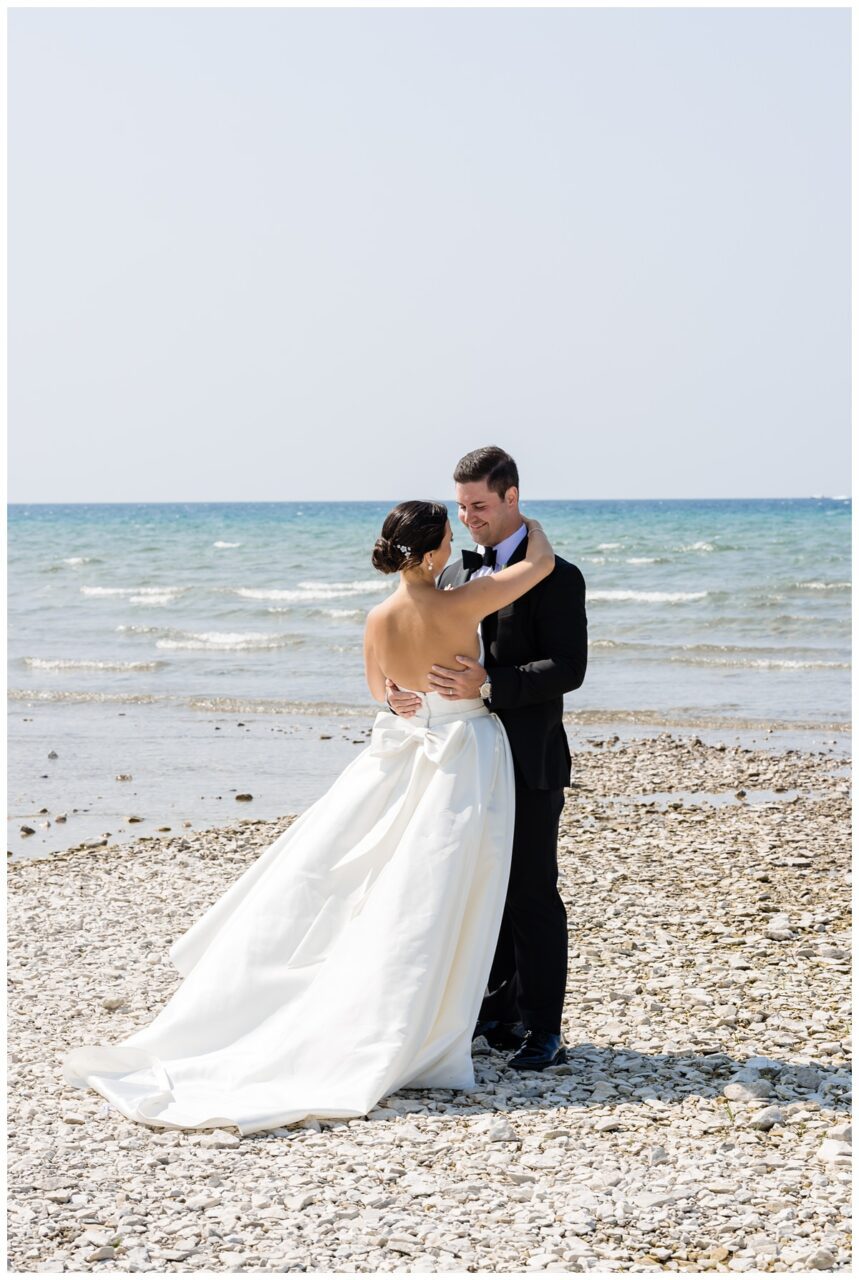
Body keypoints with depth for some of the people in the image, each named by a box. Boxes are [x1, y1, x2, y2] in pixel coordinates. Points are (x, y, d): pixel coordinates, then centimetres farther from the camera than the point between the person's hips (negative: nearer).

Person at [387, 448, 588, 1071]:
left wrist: (489, 685, -27)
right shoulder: (455, 575, 14)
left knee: (531, 893, -4)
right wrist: (401, 689, -8)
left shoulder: (555, 577, -9)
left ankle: (543, 1029, 3)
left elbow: (569, 667, -17)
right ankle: (497, 1011, 24)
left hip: (528, 764, -7)